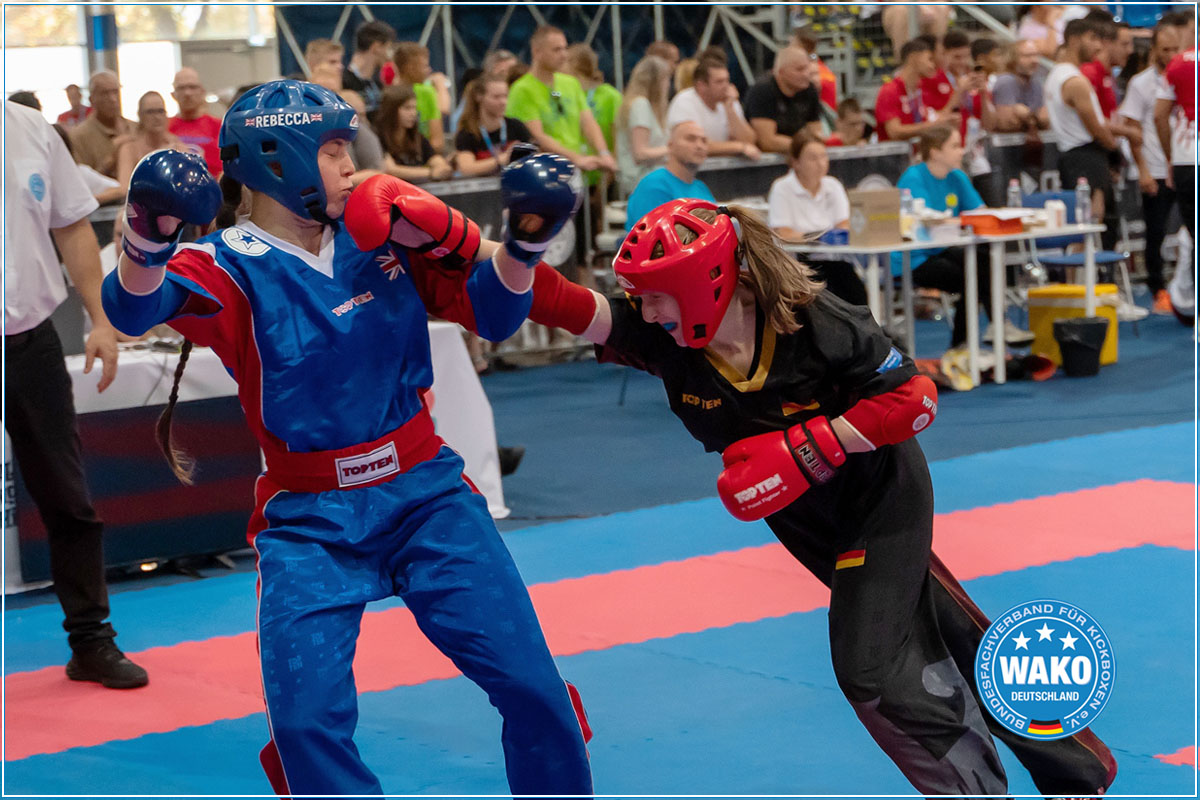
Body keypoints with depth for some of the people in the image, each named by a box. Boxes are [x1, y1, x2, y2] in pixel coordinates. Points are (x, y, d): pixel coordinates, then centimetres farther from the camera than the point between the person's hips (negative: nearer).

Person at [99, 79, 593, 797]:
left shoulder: (385, 225, 2)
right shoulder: (233, 268, -9)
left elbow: (494, 313, 7)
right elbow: (134, 307, -30)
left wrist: (524, 239, -13)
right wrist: (148, 233, -53)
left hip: (425, 495, 3)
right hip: (309, 522, -3)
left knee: (532, 687, -4)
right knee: (308, 718, -15)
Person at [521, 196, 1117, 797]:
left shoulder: (819, 325, -33)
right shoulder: (661, 337, -22)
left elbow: (914, 399, -27)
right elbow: (574, 309, -32)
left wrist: (801, 452, -33)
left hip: (881, 497, -5)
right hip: (809, 518, 6)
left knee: (869, 664, -13)